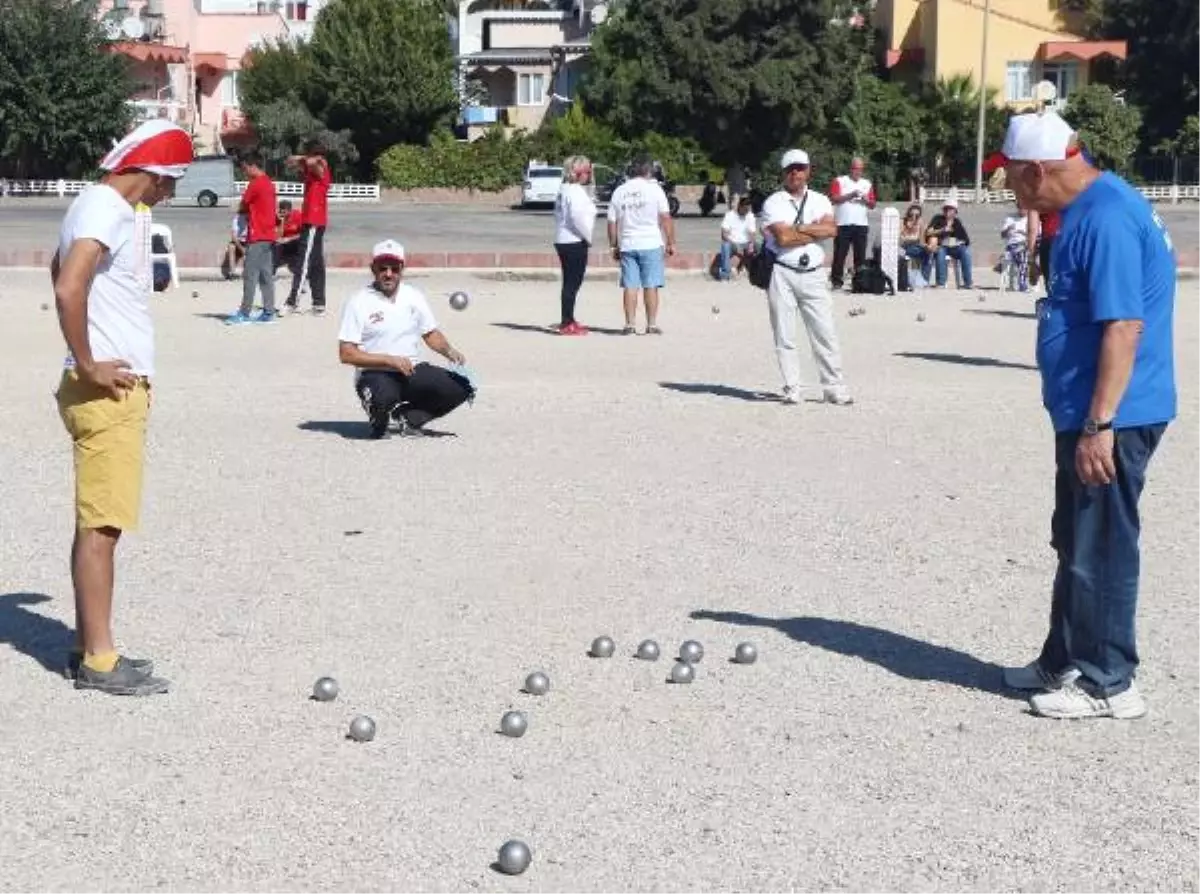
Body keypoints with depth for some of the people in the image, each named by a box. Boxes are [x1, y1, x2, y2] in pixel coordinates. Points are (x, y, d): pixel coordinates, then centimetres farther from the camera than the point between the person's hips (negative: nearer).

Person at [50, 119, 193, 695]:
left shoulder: (100, 206, 16)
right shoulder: (105, 210, -15)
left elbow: (59, 271, 32)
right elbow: (68, 288, -29)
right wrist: (89, 366, -20)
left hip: (119, 388, 10)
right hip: (107, 391, -10)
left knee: (98, 522, 13)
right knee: (100, 524, -6)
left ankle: (89, 648, 20)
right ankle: (98, 661, -2)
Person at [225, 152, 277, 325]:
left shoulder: (255, 184, -12)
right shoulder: (269, 184, 15)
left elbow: (242, 207, -4)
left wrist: (242, 211, 15)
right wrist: (249, 212, 10)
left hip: (257, 237, -9)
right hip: (269, 236, 9)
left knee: (250, 275, -7)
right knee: (266, 275, 9)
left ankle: (245, 313, -7)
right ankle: (269, 312, 8)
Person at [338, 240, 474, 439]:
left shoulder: (413, 297, 9)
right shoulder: (360, 301, -7)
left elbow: (430, 333, 20)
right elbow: (346, 354, -13)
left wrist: (449, 351, -2)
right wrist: (390, 360, -21)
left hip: (413, 371, 5)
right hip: (375, 374, -5)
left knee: (461, 387, -14)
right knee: (384, 397, -39)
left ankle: (408, 415, 5)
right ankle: (379, 420, -1)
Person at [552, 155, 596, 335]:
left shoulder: (565, 190, 15)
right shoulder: (576, 191, -15)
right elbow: (577, 217, -27)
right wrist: (588, 236, -15)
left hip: (563, 241, 10)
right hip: (575, 242, -10)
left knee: (570, 283, 15)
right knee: (572, 283, -6)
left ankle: (568, 320, 22)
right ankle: (567, 324, -5)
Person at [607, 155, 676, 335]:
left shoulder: (619, 192, 9)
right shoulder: (654, 189, -3)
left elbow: (612, 222, 9)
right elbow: (665, 218, -7)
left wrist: (614, 246, 18)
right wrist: (671, 242, -1)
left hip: (627, 246, 3)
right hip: (651, 245, -3)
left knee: (630, 286, 5)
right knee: (651, 286, 0)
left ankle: (630, 325, 4)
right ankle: (652, 325, 1)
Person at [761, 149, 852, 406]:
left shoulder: (820, 200, 12)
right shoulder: (774, 203, 1)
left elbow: (832, 229, -6)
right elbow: (783, 238, -14)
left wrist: (798, 229, -10)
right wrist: (816, 232, -4)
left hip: (813, 274, 2)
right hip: (782, 274, -2)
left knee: (825, 332, 0)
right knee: (784, 335, 0)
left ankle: (834, 388, 3)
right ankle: (791, 389, 6)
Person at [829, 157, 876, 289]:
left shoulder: (867, 184, 16)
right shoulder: (840, 181, 4)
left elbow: (872, 205, 15)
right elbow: (833, 199, -8)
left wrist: (866, 200, -6)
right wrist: (850, 195, -16)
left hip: (861, 224, 3)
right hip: (843, 224, -3)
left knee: (860, 254, 2)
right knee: (840, 254, -5)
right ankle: (837, 280, -1)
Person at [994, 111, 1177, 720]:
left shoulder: (1107, 218, -21)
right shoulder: (1086, 211, 13)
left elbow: (1124, 327, -26)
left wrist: (1099, 425, -26)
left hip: (1111, 419, -11)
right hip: (1087, 415, 11)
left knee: (1100, 550, -2)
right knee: (1076, 544, 19)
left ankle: (1107, 683, 9)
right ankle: (1066, 662, 31)